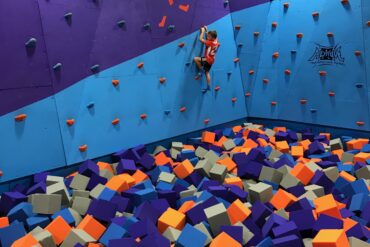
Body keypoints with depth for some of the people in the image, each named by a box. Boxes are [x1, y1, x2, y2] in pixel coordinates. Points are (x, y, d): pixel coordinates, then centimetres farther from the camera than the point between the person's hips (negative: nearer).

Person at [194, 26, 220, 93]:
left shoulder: (210, 42, -20)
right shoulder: (216, 42, 4)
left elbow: (200, 39, -19)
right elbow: (209, 38, 25)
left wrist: (203, 31, -7)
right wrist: (206, 31, 22)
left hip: (208, 59, -9)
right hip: (211, 60, 9)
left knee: (196, 59, -19)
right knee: (207, 72, 16)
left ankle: (201, 71, -7)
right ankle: (208, 87, 20)